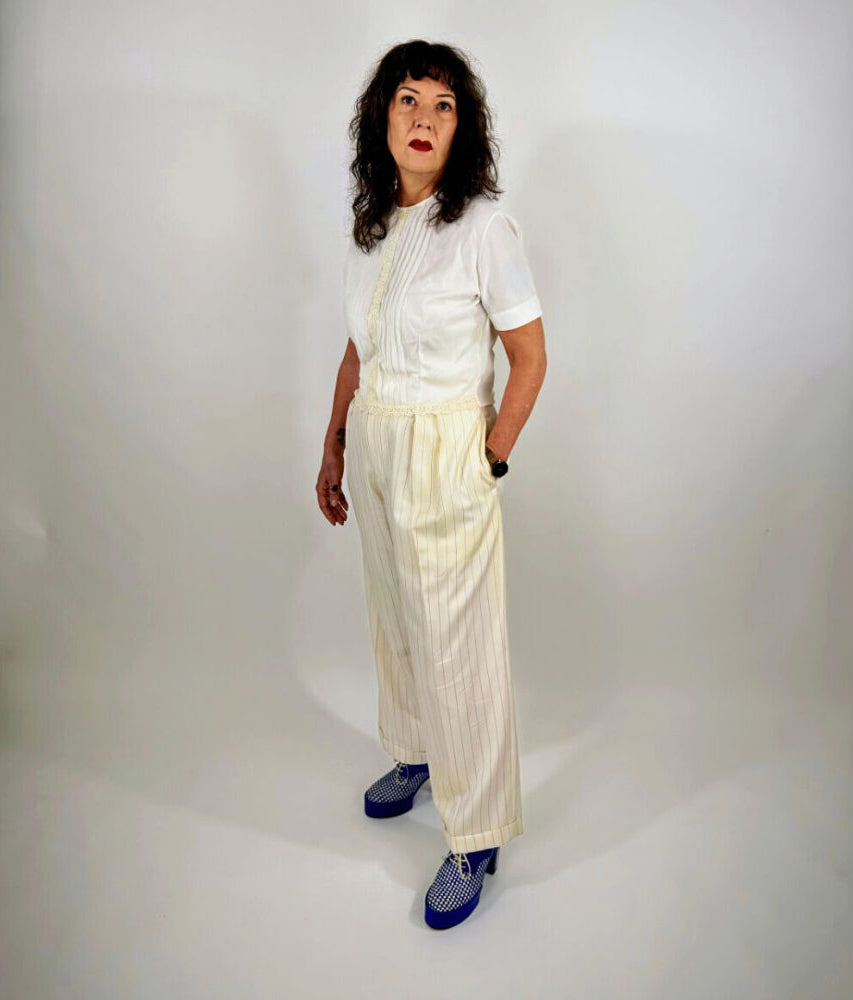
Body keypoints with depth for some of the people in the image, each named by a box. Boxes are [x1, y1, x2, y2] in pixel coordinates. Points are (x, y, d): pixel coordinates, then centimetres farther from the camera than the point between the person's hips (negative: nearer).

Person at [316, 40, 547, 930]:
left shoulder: (483, 225, -14)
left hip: (445, 460, -7)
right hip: (374, 447, 7)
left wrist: (491, 463, -13)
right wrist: (333, 448, 13)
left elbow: (530, 358, -11)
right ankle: (415, 756, 46)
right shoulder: (371, 222, 6)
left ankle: (476, 839, 20)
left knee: (459, 646, 2)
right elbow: (358, 349, 12)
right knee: (392, 617, 20)